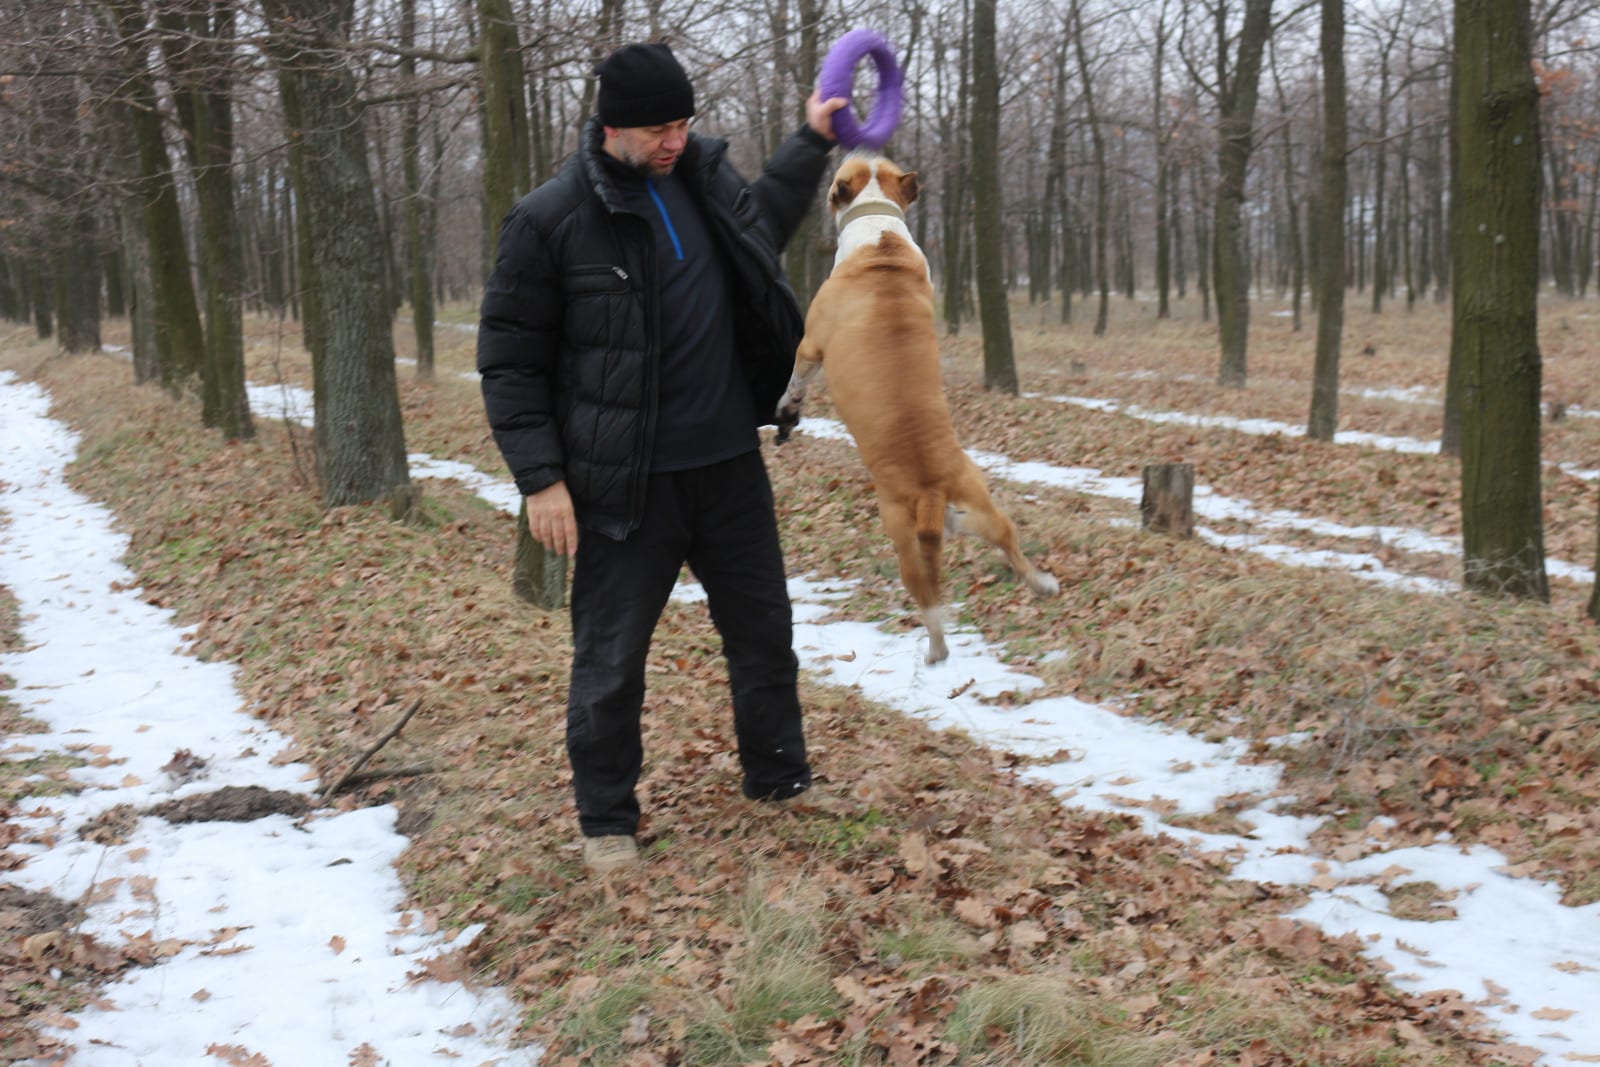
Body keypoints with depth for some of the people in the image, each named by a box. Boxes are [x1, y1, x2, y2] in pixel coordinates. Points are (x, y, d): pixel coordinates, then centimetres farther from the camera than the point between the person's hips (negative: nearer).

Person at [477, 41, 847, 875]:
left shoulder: (703, 175, 5)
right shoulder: (550, 220, -13)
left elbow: (761, 223, 30)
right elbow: (509, 361, -9)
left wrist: (813, 142, 27)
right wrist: (541, 479, -13)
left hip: (728, 464, 6)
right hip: (625, 484, -5)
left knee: (764, 633, 16)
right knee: (610, 659, 3)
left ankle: (779, 781, 35)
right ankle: (606, 821, 20)